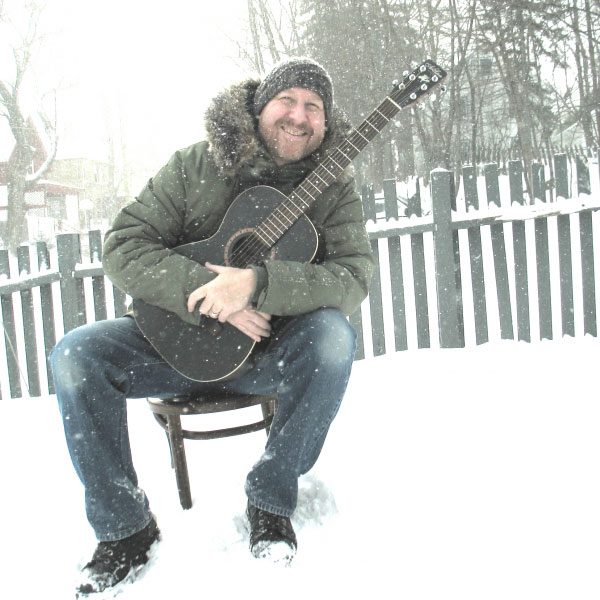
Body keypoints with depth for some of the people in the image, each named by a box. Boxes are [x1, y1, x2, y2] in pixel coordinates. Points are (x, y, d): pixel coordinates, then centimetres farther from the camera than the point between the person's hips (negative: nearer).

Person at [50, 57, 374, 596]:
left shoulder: (334, 191, -4)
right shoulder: (195, 167, -3)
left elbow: (354, 277, -20)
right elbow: (123, 247, -10)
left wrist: (257, 283, -36)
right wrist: (203, 291, -26)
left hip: (271, 350, -1)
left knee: (332, 335, -32)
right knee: (76, 356, -21)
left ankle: (270, 501, -13)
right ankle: (125, 528, -6)